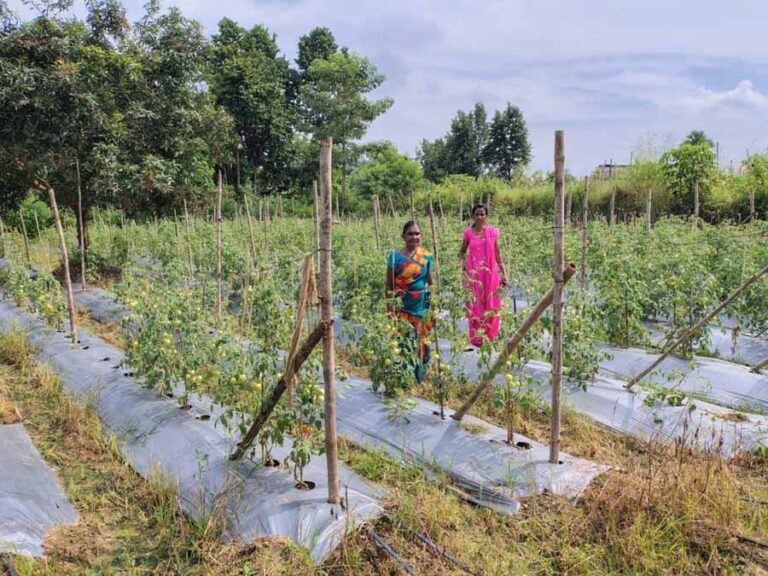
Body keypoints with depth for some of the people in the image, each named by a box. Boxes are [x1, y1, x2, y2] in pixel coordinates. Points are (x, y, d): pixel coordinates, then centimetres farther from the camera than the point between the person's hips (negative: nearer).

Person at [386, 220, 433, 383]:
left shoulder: (427, 255, 2)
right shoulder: (395, 256, -5)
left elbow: (431, 282, 7)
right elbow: (389, 285, -2)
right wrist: (390, 307, -7)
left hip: (422, 307, 2)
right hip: (402, 307, -2)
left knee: (422, 341, 8)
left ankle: (420, 378, 23)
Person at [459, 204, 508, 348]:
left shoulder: (493, 232, 2)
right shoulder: (468, 233, 1)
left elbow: (497, 254, 8)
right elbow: (462, 252, 14)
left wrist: (504, 273, 6)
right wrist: (463, 261, -6)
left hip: (490, 274, 1)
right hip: (473, 275, -1)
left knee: (491, 307, 6)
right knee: (475, 307, 2)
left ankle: (490, 338, 20)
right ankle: (476, 340, 12)